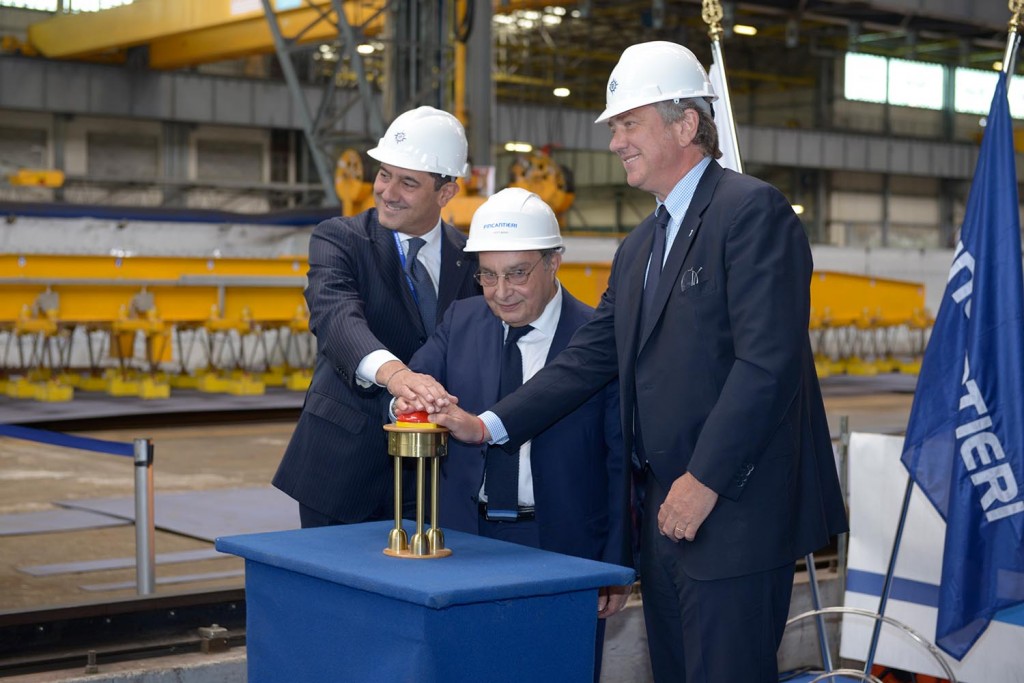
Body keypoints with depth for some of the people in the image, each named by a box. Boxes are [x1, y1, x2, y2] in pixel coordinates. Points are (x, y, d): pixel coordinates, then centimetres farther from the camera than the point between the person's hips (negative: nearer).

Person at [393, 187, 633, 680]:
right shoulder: (460, 321, 6)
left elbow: (622, 463, -6)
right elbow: (410, 383, -4)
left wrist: (617, 567, -7)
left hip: (561, 547, -3)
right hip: (462, 536, 4)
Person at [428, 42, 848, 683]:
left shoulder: (753, 210, -11)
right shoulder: (641, 246, 18)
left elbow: (768, 360, -20)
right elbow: (591, 356, 15)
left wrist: (705, 480, -20)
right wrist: (490, 424, 5)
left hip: (736, 505, -9)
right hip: (669, 509, 9)